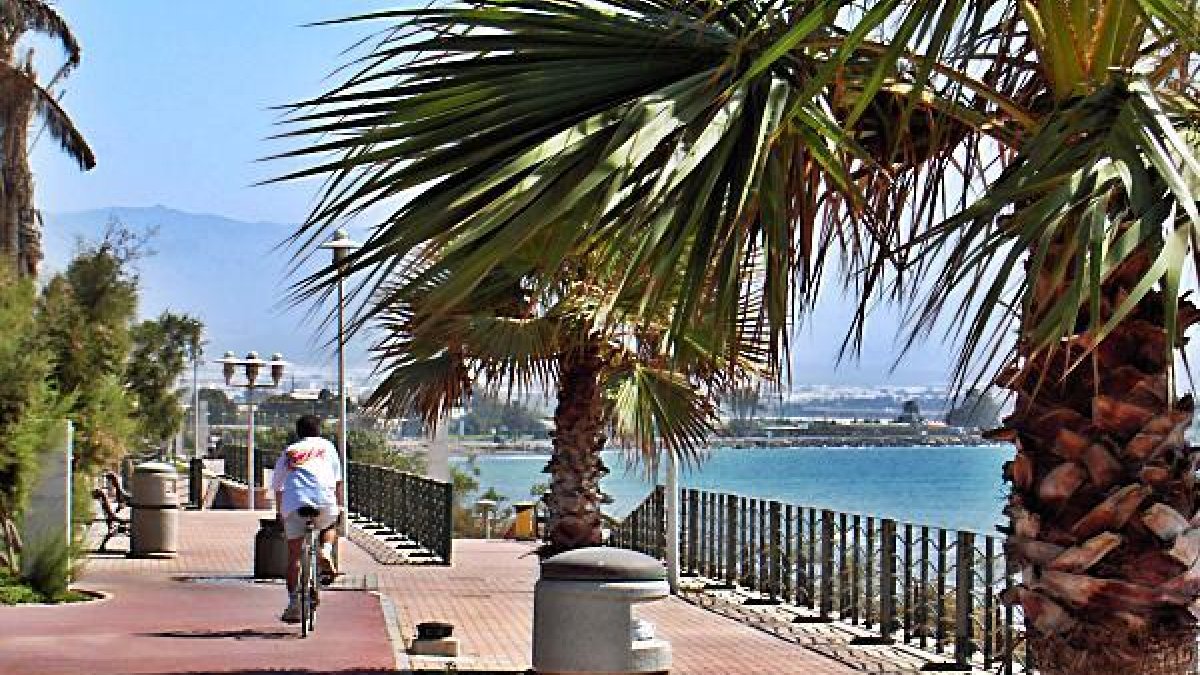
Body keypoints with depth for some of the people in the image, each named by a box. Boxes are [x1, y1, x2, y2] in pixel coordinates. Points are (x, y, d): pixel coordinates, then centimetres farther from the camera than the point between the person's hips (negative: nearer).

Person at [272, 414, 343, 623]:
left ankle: (294, 603, 2)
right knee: (330, 525, 33)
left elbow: (277, 485, 28)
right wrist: (340, 504, 30)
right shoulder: (326, 446, 23)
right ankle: (326, 552, 3)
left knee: (294, 555, 9)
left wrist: (279, 511, 40)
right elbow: (337, 480, 22)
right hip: (325, 502, 0)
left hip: (294, 504, 1)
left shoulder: (289, 452, 25)